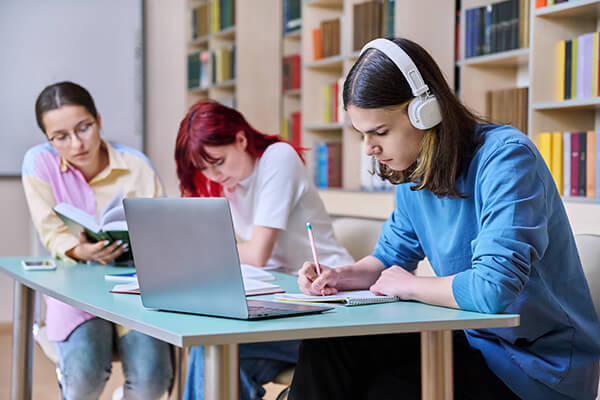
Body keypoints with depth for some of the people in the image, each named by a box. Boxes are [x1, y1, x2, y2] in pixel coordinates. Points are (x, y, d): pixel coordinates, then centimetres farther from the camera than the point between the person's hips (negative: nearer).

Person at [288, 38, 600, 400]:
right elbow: (392, 256, 19)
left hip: (536, 362, -7)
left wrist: (408, 286, -16)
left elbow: (493, 287, -34)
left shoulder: (506, 156, -23)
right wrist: (341, 276, -3)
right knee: (326, 346, -11)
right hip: (470, 337, 7)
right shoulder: (415, 173, 3)